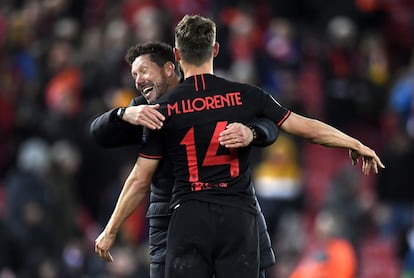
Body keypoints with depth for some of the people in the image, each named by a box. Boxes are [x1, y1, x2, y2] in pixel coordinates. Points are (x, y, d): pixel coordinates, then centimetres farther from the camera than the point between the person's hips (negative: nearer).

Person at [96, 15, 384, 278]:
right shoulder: (246, 96, 2)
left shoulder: (164, 109, 1)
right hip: (238, 218, 1)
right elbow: (305, 127, 8)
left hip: (189, 221, -1)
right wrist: (355, 144, 23)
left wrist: (110, 230, 12)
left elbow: (140, 180, 2)